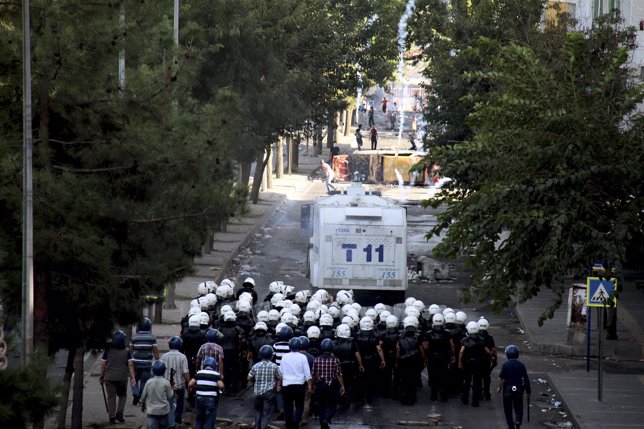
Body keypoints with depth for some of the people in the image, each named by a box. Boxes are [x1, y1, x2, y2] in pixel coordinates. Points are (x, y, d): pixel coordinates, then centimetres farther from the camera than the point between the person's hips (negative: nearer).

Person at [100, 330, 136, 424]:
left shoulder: (108, 351, -4)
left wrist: (102, 376, 7)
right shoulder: (126, 351, -4)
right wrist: (133, 377, -7)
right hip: (122, 377, 0)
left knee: (111, 397, 6)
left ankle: (112, 417, 5)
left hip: (109, 377, 0)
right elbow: (130, 364, -9)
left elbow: (103, 364, -3)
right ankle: (119, 414, 4)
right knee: (122, 396, 17)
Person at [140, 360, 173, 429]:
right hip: (163, 411, 0)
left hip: (151, 411, 0)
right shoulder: (166, 383, -9)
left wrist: (142, 405, 24)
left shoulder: (149, 382, -3)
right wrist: (172, 389, 17)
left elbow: (143, 396, 5)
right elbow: (169, 396, -3)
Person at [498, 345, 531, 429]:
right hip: (518, 390, 1)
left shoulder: (505, 365, -9)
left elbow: (501, 379, -13)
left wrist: (499, 388, 4)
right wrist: (528, 391, 5)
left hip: (507, 390, -1)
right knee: (518, 408, 10)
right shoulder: (521, 365, -5)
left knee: (508, 409, 12)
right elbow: (526, 379, -5)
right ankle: (518, 421, -16)